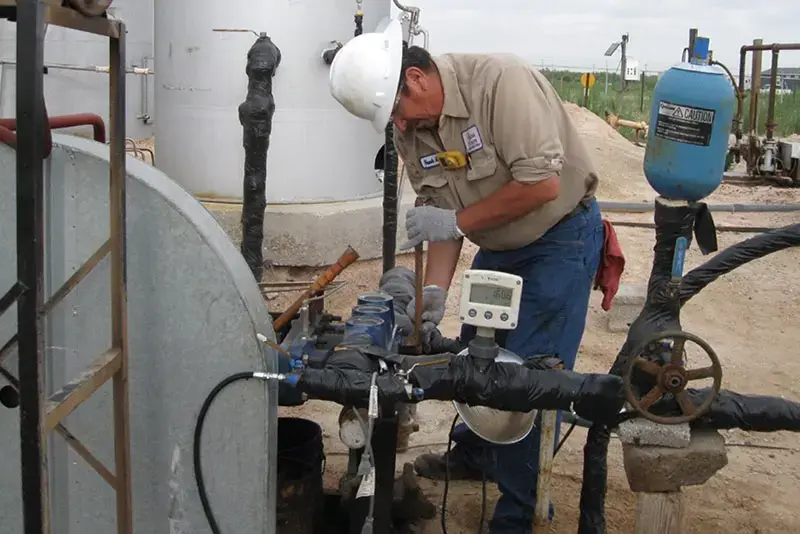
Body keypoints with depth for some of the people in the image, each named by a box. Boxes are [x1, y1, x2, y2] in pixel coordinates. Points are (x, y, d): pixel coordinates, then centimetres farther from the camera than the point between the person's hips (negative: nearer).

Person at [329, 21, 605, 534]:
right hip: (499, 246, 7)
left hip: (562, 237, -7)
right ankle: (473, 455, 42)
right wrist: (435, 290, -14)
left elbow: (542, 184, -31)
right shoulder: (410, 128, -5)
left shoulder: (501, 82, -28)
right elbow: (439, 213, -1)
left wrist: (459, 220, -25)